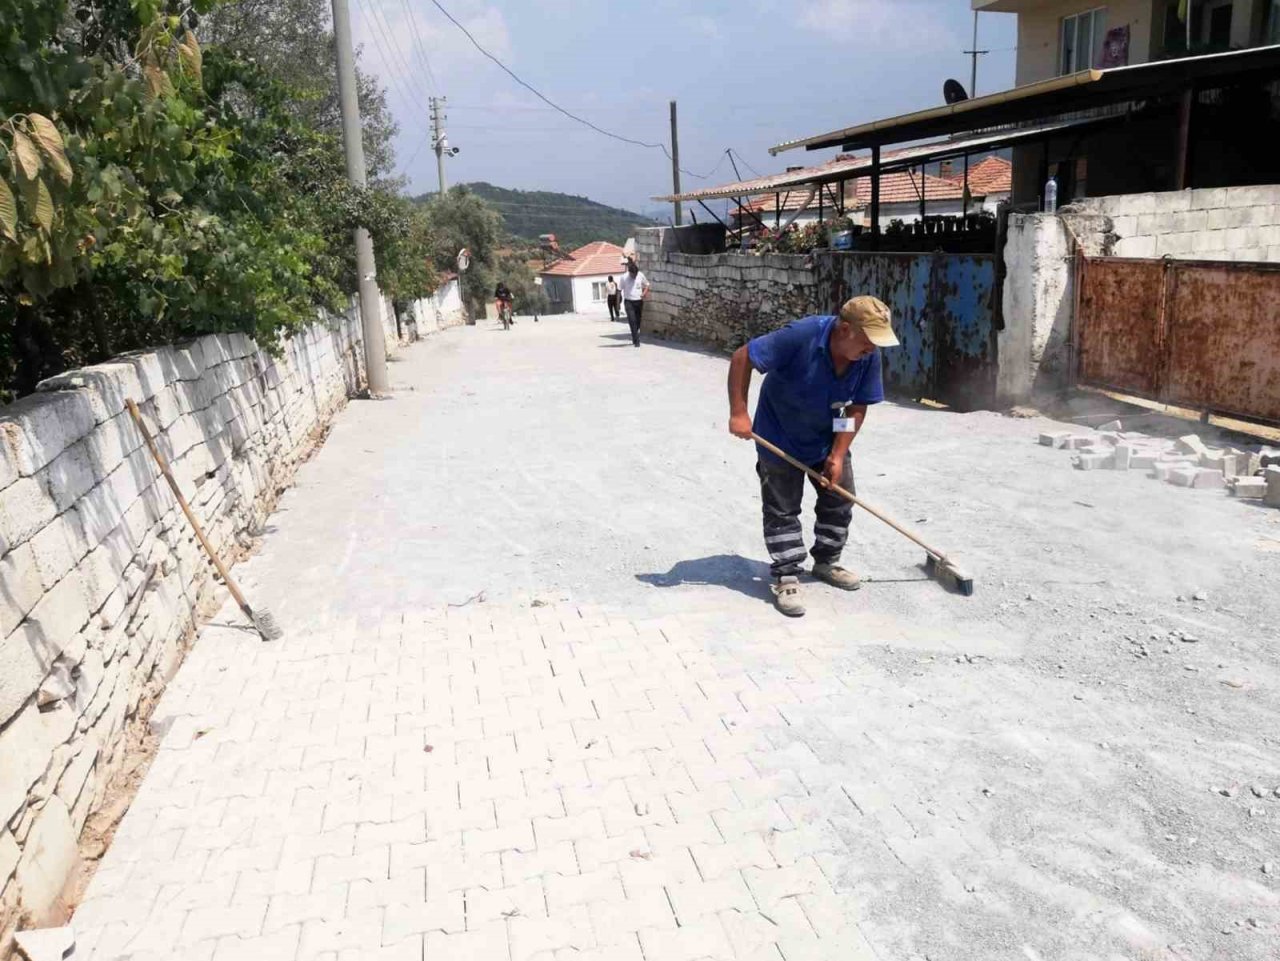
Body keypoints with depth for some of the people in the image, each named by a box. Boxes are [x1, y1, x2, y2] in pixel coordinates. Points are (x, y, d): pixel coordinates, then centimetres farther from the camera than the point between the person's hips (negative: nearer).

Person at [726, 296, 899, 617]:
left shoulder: (870, 356, -18)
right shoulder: (801, 336, -34)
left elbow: (857, 408, -8)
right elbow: (742, 357, -28)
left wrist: (837, 455, -14)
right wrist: (739, 413, -29)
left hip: (827, 438, 5)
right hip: (780, 439, -5)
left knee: (840, 501, 10)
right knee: (782, 509, 0)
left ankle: (826, 562, 30)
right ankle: (786, 577, 11)